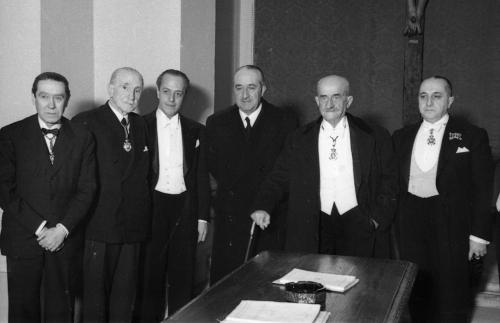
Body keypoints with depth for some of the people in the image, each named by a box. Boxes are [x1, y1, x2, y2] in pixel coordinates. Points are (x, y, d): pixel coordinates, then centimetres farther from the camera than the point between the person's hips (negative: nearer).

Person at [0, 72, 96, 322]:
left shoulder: (82, 137, 4)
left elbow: (87, 189, 1)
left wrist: (62, 229, -10)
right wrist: (39, 227, -12)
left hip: (66, 237, 1)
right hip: (22, 238, -1)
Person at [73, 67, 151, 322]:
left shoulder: (140, 125, 13)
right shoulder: (86, 122, -6)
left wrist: (142, 215, 9)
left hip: (132, 225, 5)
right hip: (99, 225, -5)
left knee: (125, 294, 12)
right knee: (95, 291, 4)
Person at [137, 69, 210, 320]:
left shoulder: (195, 131, 8)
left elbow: (202, 176, 9)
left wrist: (202, 216, 5)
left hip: (185, 209, 2)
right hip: (152, 207, -2)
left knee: (183, 275, 8)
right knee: (151, 273, 6)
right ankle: (150, 317, 19)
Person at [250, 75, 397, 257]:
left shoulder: (376, 138, 3)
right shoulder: (299, 140, 8)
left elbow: (388, 186, 6)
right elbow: (279, 179, 7)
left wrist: (376, 220, -5)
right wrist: (263, 207, -10)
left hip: (359, 228, -1)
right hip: (312, 230, 1)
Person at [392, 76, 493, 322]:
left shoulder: (472, 136, -2)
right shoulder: (402, 137, 9)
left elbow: (482, 189, -3)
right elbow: (395, 183, 11)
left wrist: (478, 235, -7)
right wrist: (393, 223, 6)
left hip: (451, 227, -3)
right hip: (411, 227, 3)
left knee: (450, 297, 4)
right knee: (417, 295, 10)